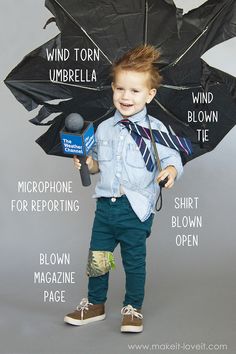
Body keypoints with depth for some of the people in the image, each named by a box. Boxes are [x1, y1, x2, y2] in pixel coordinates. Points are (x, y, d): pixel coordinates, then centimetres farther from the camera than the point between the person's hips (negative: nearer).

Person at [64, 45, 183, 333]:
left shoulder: (155, 130, -7)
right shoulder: (104, 128, 6)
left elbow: (172, 159, -6)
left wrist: (171, 171, -27)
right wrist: (87, 163, -2)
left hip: (136, 208, -4)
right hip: (105, 203, 4)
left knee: (134, 261, 9)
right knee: (97, 258, 12)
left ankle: (133, 308, 28)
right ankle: (95, 304, 32)